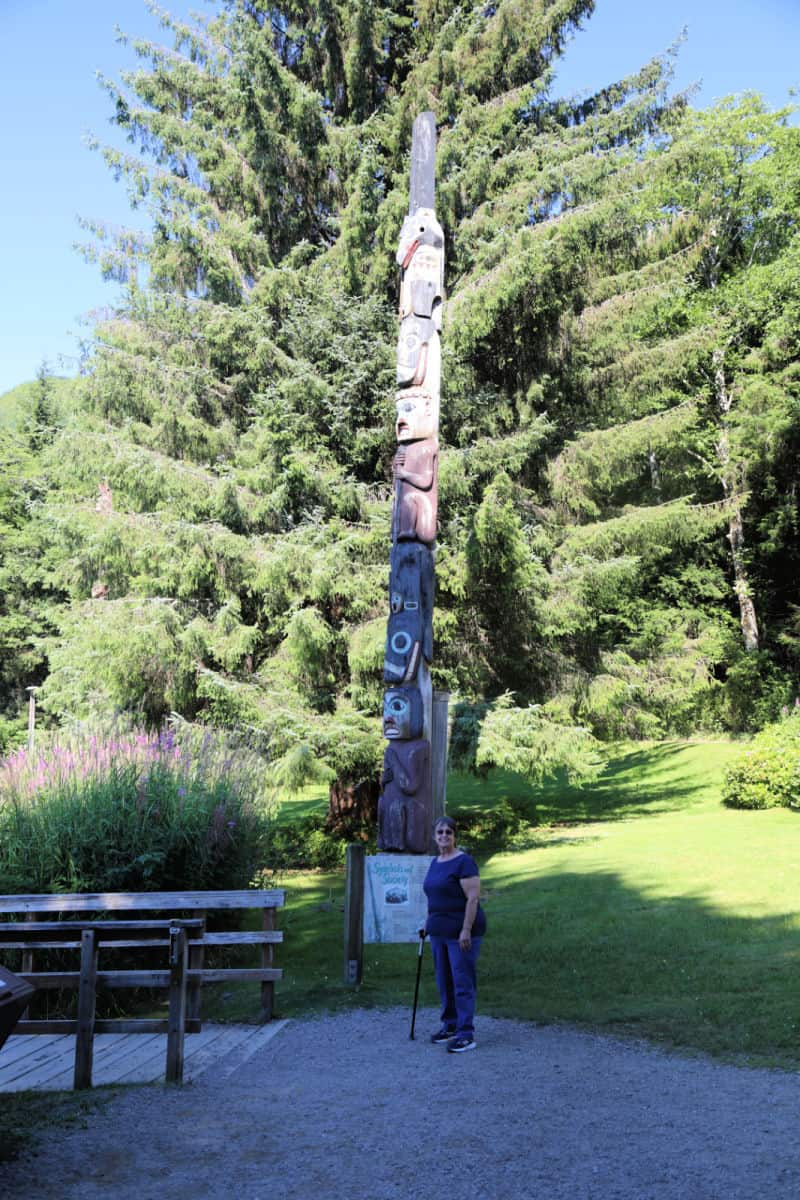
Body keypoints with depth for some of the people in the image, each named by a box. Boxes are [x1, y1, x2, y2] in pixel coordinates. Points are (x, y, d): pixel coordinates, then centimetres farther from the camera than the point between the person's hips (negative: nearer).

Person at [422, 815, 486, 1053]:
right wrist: (428, 924, 19)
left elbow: (473, 898, -18)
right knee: (444, 982, 14)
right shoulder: (435, 862, 12)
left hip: (461, 932, -8)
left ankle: (466, 1035, -3)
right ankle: (450, 1026, 25)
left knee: (462, 982, -6)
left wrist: (466, 930, -21)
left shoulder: (464, 862, -14)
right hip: (440, 932, 8)